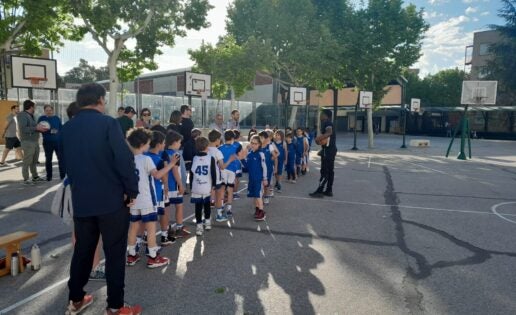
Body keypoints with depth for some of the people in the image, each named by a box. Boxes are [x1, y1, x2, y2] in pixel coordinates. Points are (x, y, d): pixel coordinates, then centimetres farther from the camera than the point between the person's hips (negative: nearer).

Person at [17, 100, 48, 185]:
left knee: (34, 161, 13)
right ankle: (26, 179, 2)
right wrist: (36, 128, -23)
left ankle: (35, 177, 22)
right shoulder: (22, 115, -11)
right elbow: (23, 129, -22)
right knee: (27, 162, -4)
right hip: (28, 142, -8)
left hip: (35, 141, 8)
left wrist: (40, 128, 5)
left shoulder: (31, 115, 15)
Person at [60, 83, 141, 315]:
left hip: (81, 200, 6)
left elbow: (66, 163, 17)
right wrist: (132, 191, -8)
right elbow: (124, 160, -18)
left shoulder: (66, 129, 8)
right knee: (115, 253, 4)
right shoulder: (108, 123, -12)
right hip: (112, 200, -6)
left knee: (82, 250, 19)